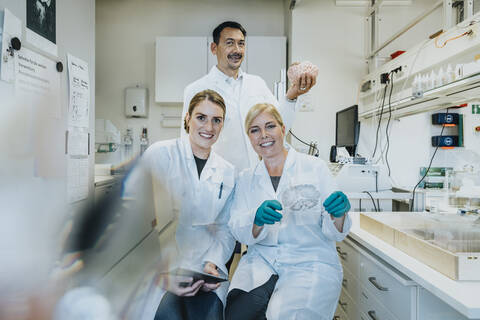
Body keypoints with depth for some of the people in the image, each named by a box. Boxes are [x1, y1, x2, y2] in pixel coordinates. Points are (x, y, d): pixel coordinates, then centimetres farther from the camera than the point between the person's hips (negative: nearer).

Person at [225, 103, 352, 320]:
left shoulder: (315, 167, 1)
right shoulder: (246, 179, 10)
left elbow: (333, 234, 0)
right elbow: (238, 231, -2)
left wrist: (338, 215, -23)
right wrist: (257, 219, -24)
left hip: (310, 263, -1)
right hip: (262, 260, 2)